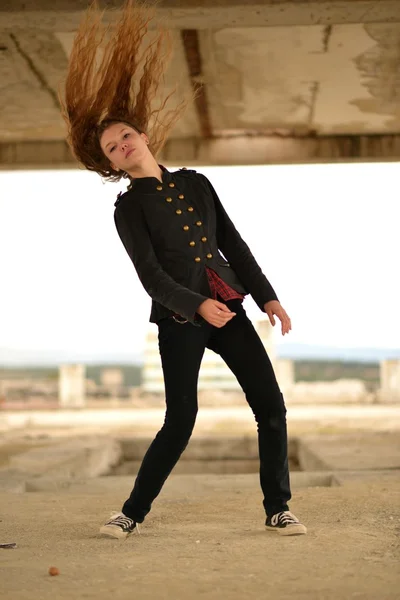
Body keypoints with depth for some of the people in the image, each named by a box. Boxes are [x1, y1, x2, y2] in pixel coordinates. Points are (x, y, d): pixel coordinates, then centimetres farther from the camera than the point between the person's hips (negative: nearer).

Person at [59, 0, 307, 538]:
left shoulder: (195, 182, 13)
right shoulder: (129, 207, 1)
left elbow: (234, 244, 14)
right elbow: (150, 274, -10)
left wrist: (266, 295, 7)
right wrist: (198, 306, -24)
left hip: (229, 308, 4)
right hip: (180, 319, -4)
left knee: (271, 406, -1)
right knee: (180, 423, -8)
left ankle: (277, 509, 11)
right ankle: (134, 512, 8)